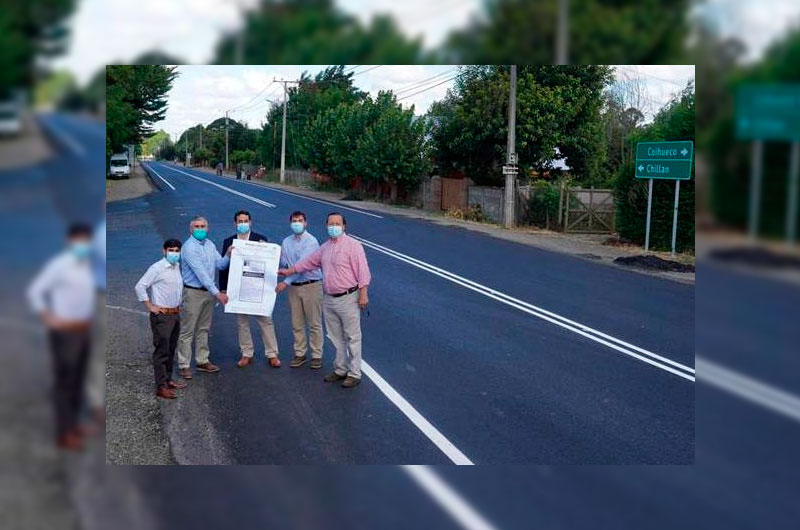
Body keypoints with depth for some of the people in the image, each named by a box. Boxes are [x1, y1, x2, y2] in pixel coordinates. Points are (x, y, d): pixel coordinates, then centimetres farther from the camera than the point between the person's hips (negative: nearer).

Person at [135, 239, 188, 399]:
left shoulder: (177, 267, 10)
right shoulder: (157, 268, -14)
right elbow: (139, 286, -18)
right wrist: (150, 306, -15)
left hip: (175, 314, 8)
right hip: (162, 315, -8)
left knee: (171, 350, 16)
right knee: (162, 351, -5)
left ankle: (168, 380, 27)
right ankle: (161, 387, -2)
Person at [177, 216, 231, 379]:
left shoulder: (210, 244, 9)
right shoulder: (189, 247, -17)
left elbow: (220, 265, 8)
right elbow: (200, 273, -22)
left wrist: (228, 256, -13)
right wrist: (217, 293, -24)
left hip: (208, 291, 8)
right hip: (193, 292, -8)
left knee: (203, 329, 15)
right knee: (187, 330, -2)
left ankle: (203, 361, 24)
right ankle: (184, 366, 3)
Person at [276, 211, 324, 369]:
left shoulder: (311, 241, -11)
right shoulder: (286, 242, 9)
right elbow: (282, 263, 7)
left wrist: (286, 282, -24)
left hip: (311, 285, -6)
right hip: (293, 287, 6)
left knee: (314, 323, 1)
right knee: (297, 324, 11)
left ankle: (317, 355, 9)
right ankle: (299, 354, 22)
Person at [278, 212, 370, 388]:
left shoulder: (352, 245, -10)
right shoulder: (325, 247, 13)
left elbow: (362, 271, -13)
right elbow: (310, 261, 24)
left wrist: (363, 294, -18)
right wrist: (290, 271, 23)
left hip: (348, 298, -7)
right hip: (329, 299, 7)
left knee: (352, 337, -1)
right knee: (336, 338, 14)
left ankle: (354, 374, 5)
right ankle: (340, 369, 25)